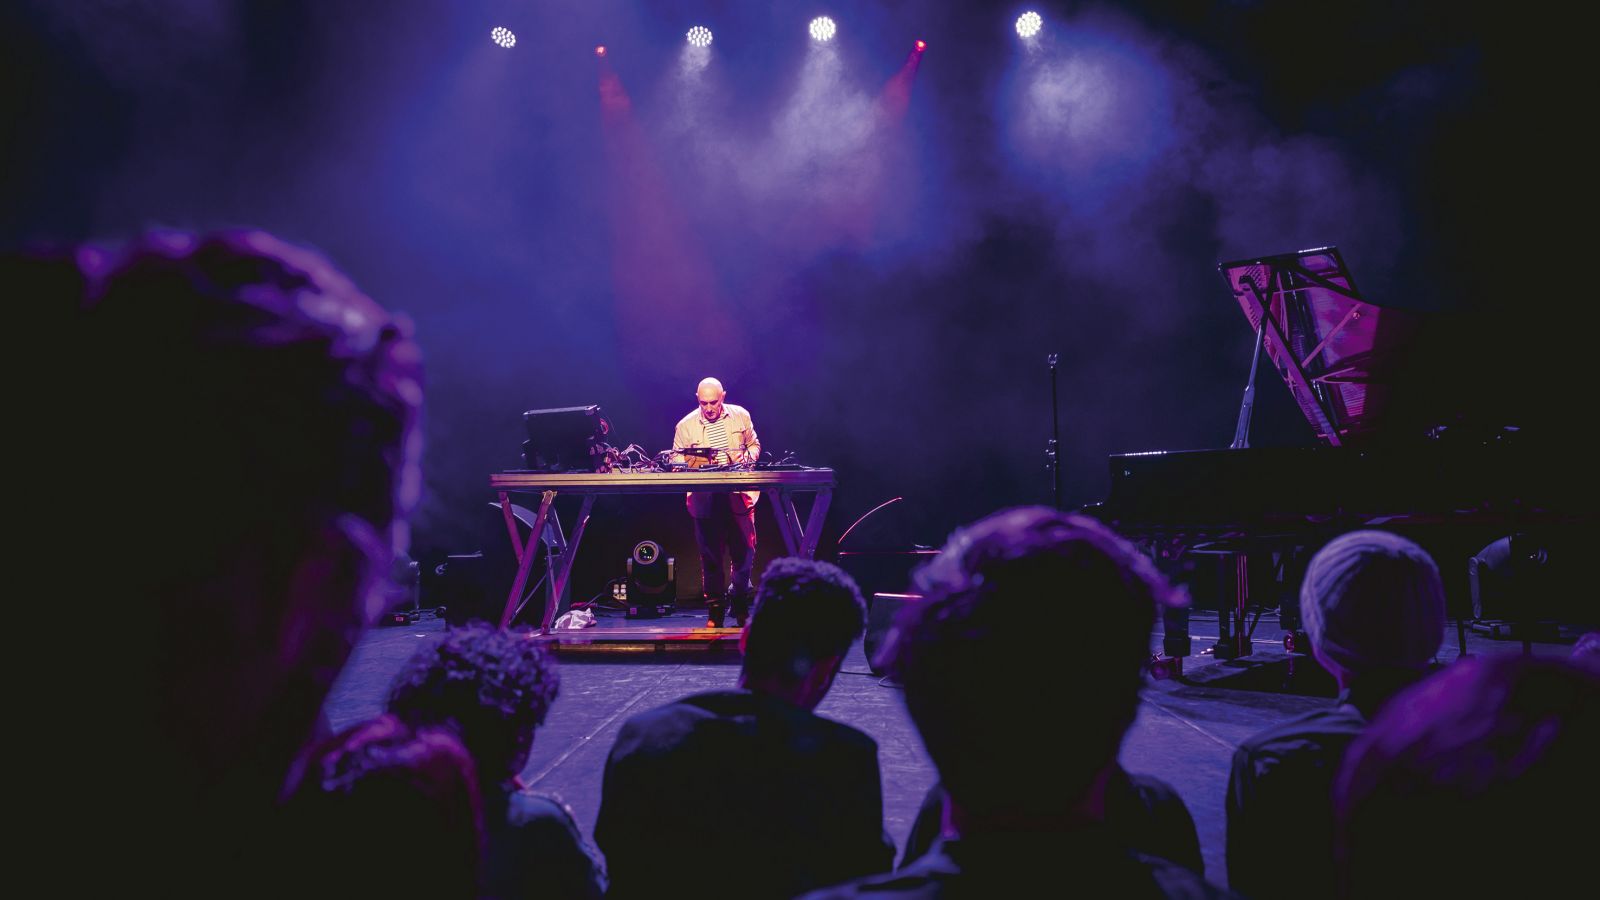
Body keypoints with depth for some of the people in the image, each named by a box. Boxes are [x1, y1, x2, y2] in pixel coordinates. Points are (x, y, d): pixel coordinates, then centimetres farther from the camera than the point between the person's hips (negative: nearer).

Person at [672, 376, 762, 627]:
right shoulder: (685, 425, 1)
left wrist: (746, 456, -4)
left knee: (745, 553, 1)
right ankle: (715, 612, 15)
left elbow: (755, 445, 18)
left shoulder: (741, 416, 6)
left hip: (739, 496, 1)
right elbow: (676, 460, 6)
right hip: (705, 501, -1)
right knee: (710, 557, 4)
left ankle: (740, 606, 22)